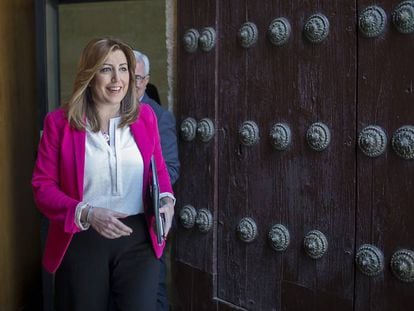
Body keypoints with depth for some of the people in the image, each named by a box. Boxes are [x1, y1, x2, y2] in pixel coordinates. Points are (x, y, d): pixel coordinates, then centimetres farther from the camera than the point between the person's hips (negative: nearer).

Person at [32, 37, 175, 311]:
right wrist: (87, 214, -21)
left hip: (138, 238, 2)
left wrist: (167, 200, -7)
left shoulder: (145, 115, 3)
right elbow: (43, 186, -6)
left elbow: (159, 169, 14)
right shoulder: (60, 122, -6)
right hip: (81, 242, -1)